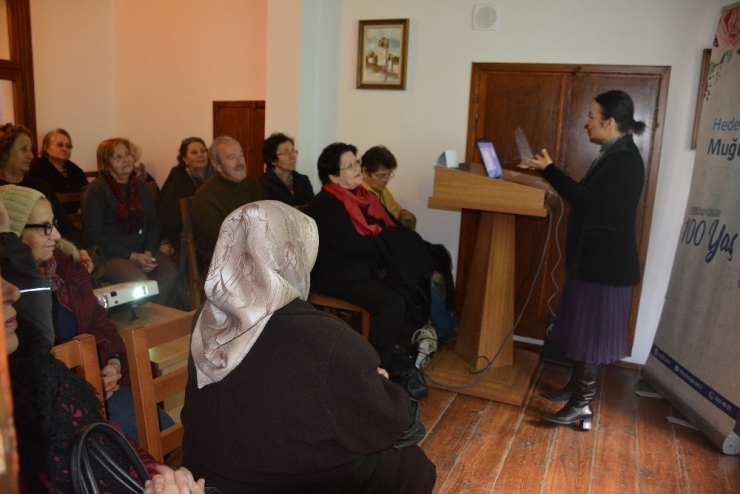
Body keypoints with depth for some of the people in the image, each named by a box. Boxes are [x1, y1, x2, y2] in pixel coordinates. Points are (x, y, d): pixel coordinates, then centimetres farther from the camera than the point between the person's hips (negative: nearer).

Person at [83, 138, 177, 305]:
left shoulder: (142, 187, 14)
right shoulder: (97, 190, -3)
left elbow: (154, 224, 11)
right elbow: (94, 235, -8)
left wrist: (148, 252, -8)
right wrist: (132, 257, -15)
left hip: (143, 251, 5)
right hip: (109, 255, -5)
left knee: (169, 272, -24)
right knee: (139, 280, -32)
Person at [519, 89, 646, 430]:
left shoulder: (625, 160, -19)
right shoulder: (614, 156, 11)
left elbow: (586, 201, -24)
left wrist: (548, 169, -18)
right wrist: (548, 172, 14)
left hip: (606, 261, -10)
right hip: (594, 256, 10)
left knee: (592, 331, -3)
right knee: (584, 327, 17)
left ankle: (582, 405, 8)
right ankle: (577, 387, 31)